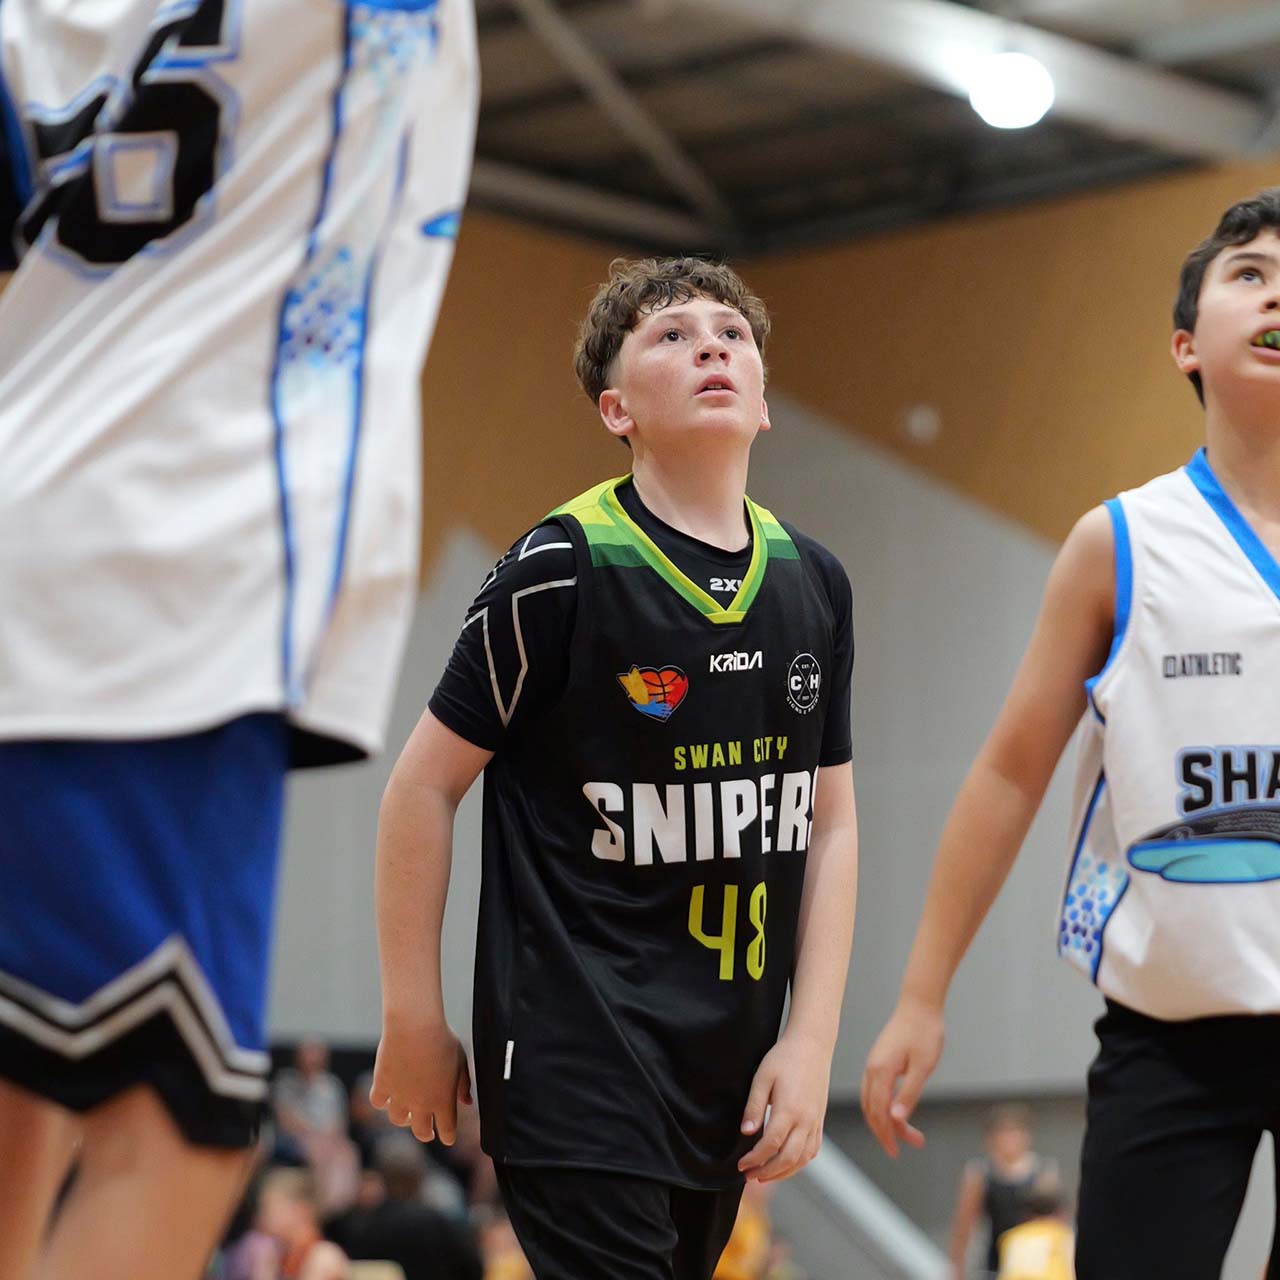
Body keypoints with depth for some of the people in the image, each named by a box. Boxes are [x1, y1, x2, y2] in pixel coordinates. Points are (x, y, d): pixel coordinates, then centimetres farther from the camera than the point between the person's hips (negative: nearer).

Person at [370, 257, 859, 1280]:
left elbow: (829, 822, 11)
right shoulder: (562, 572, -11)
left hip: (731, 1079, 6)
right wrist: (415, 1022, -3)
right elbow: (424, 787, -5)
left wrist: (810, 1043, 3)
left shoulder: (814, 584, 6)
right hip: (578, 1068, -6)